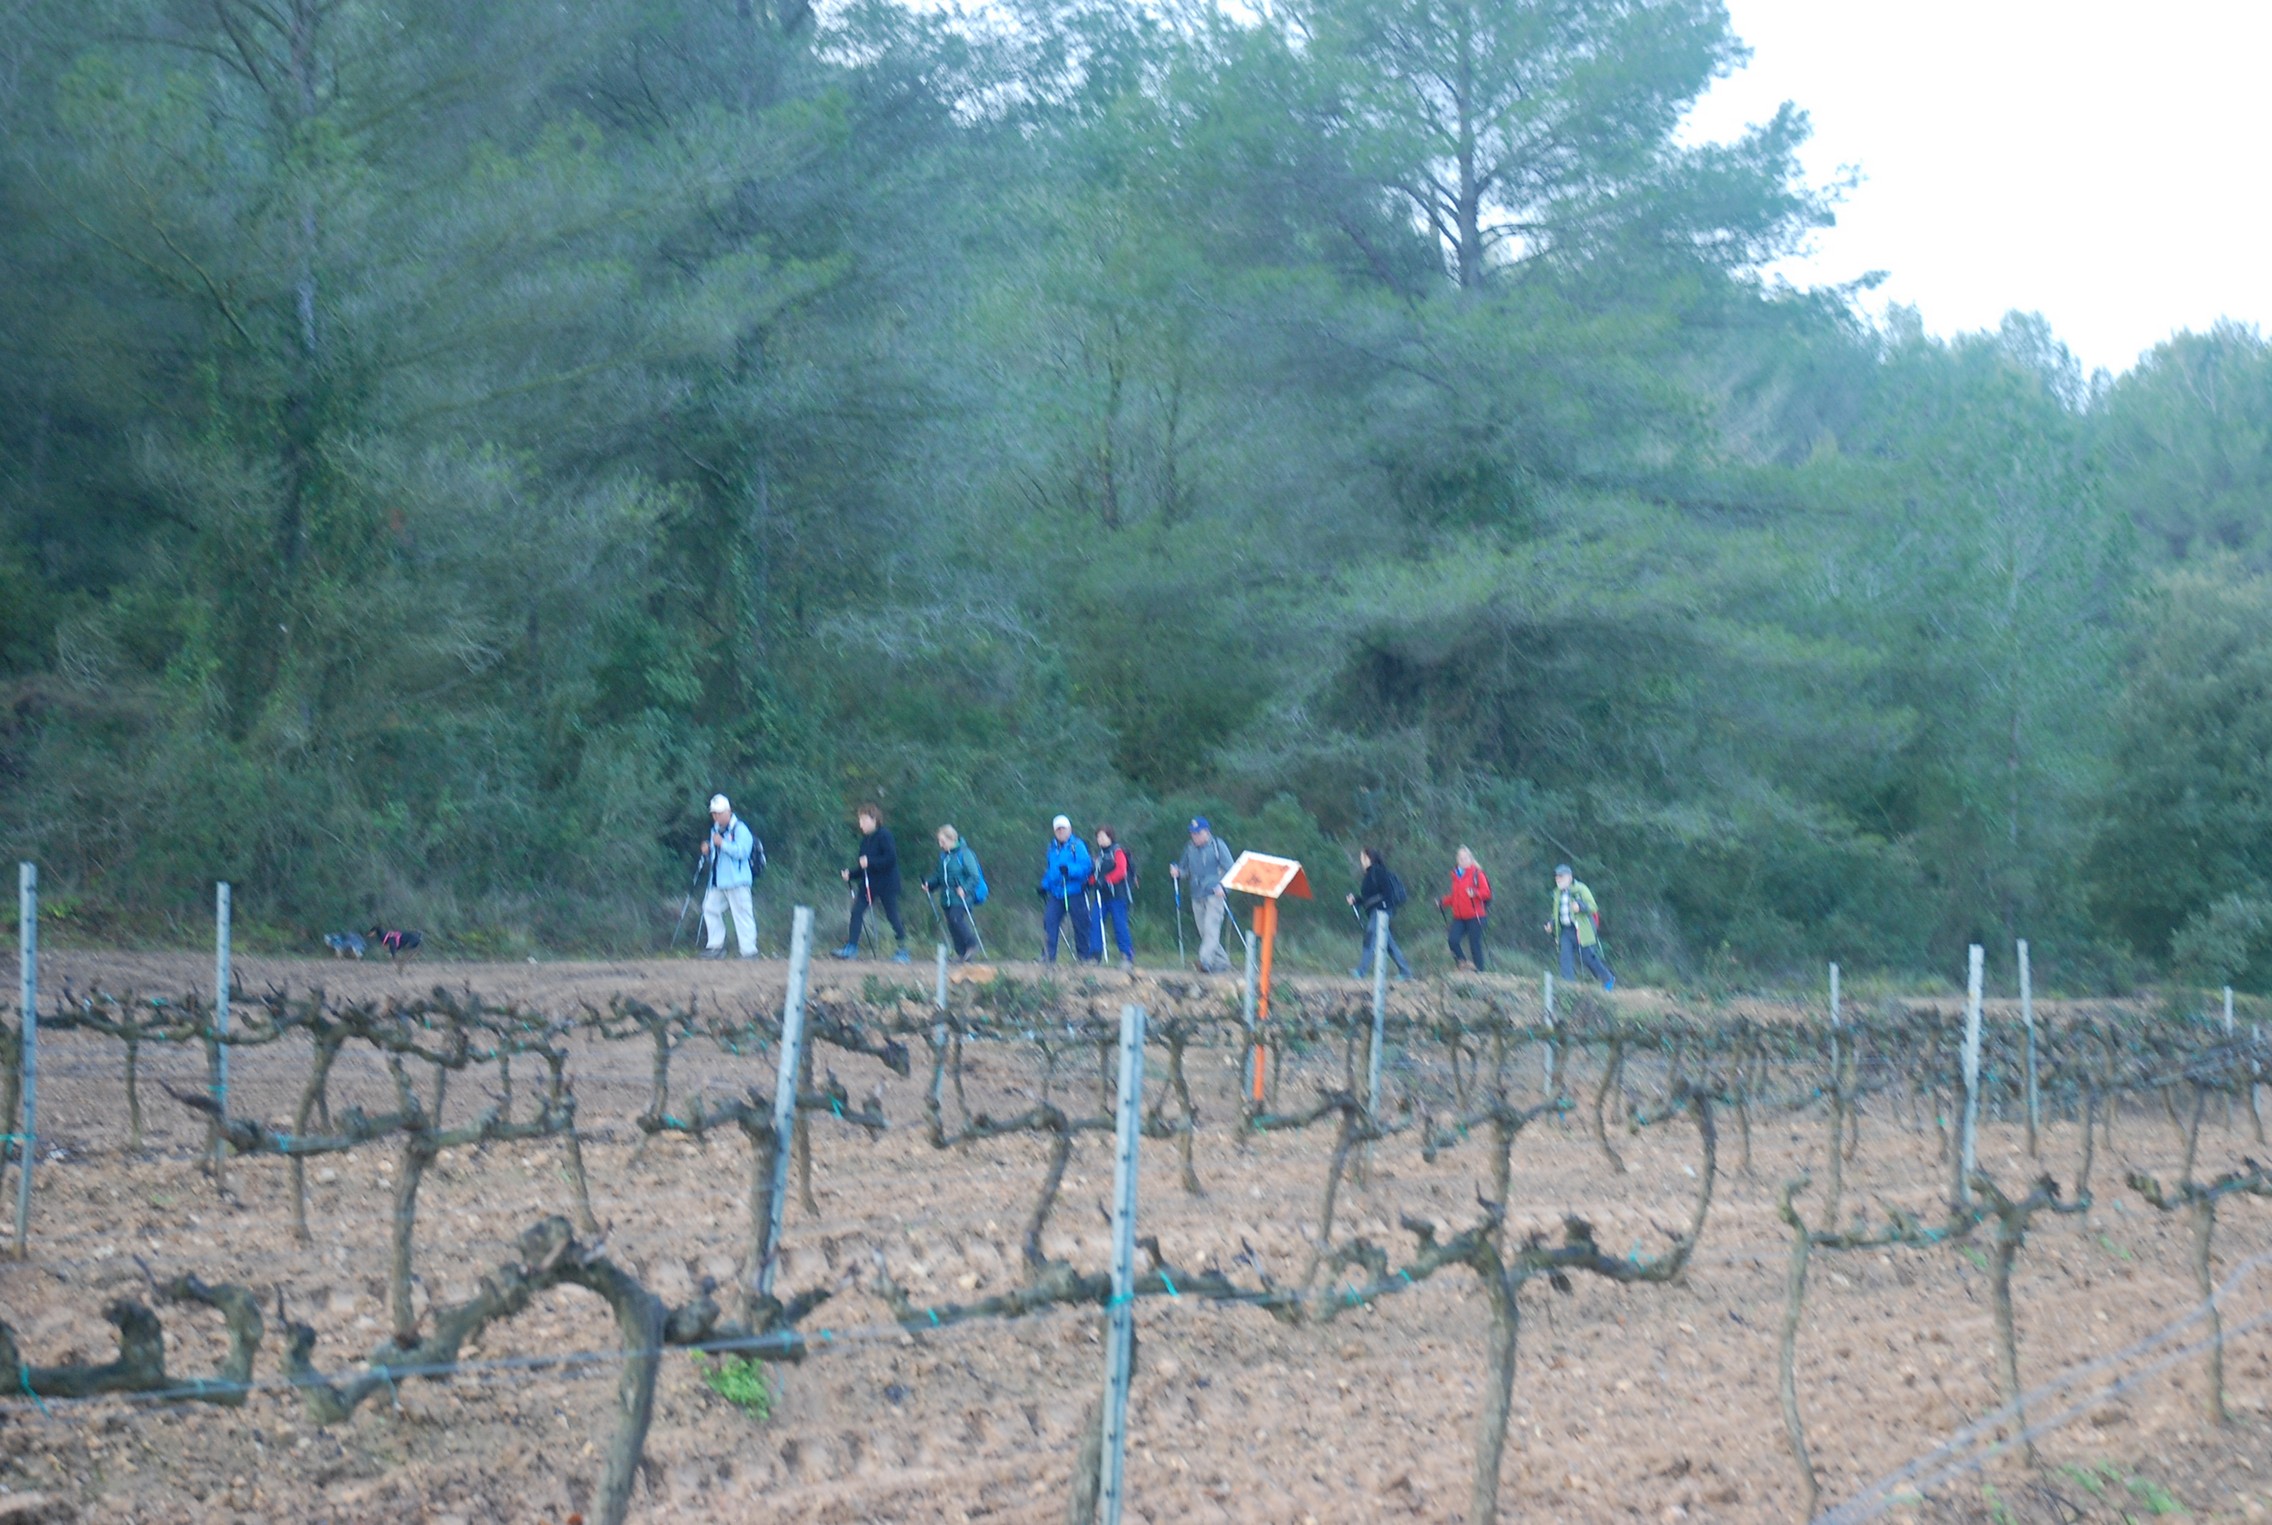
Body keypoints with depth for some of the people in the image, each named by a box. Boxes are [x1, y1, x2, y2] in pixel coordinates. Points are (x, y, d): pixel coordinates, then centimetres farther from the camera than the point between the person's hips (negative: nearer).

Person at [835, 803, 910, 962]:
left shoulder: (884, 836, -12)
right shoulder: (865, 840, 11)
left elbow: (891, 858, -22)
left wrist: (870, 862, -25)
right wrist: (850, 874, 1)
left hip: (886, 884, -7)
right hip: (868, 883, 7)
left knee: (892, 916, 0)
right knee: (857, 911, -4)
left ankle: (903, 951, 11)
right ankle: (851, 947, -3)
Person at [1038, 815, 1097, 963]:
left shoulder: (1077, 845, -3)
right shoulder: (1052, 848, 15)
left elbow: (1086, 867, -13)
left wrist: (1069, 870, -26)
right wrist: (1044, 886, 13)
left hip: (1074, 892, -4)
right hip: (1056, 894, 4)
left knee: (1080, 925, 2)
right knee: (1049, 923, -8)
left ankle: (1083, 956, 14)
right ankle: (1048, 957, -7)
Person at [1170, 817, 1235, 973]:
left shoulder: (1218, 846, -3)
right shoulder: (1190, 849, 12)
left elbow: (1229, 869, -4)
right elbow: (1185, 870, 21)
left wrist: (1221, 886, -17)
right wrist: (1177, 872, -2)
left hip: (1215, 895, -6)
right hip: (1197, 896, 6)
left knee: (1211, 928, -18)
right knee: (1204, 932, 7)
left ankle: (1205, 959, -27)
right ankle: (1222, 961, 19)